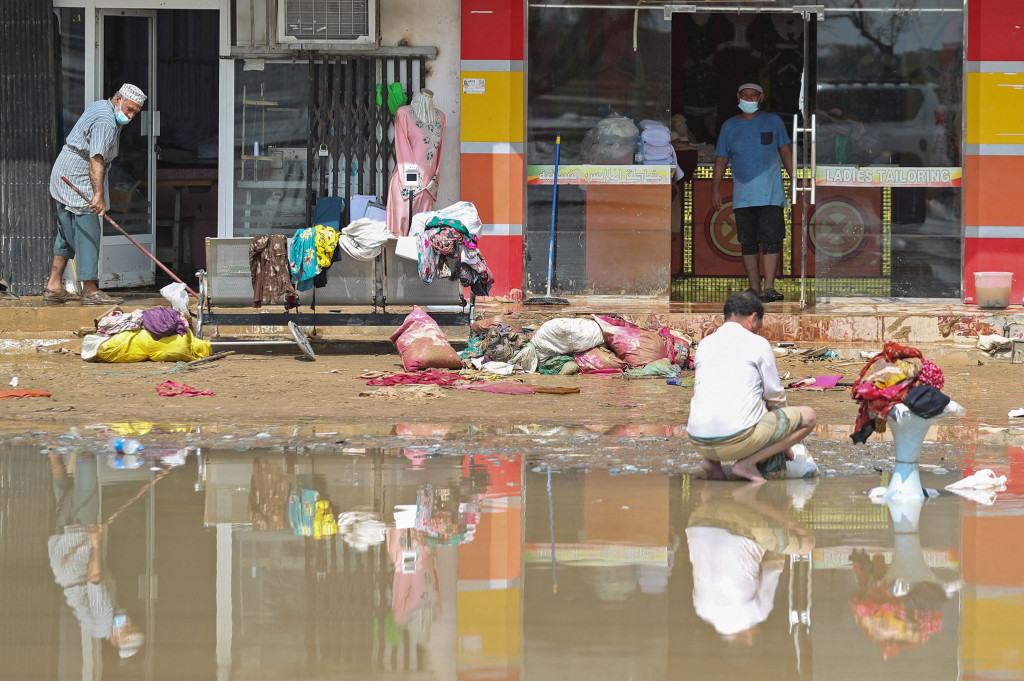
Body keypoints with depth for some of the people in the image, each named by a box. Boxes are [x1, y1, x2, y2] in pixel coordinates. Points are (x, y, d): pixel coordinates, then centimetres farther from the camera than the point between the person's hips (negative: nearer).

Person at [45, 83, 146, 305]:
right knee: (87, 232, -12)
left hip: (62, 177, 10)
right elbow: (96, 160, -32)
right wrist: (98, 195, -40)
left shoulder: (100, 106, 14)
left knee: (67, 233, 13)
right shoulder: (106, 122, -20)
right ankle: (90, 291, -16)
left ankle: (54, 286, 15)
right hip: (77, 180, -10)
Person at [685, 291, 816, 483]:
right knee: (808, 416, 9)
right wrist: (784, 445, 27)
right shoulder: (757, 343, 3)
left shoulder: (704, 344, 18)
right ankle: (747, 462, -4)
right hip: (738, 438, -6)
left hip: (699, 443, 6)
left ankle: (712, 461, 11)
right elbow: (774, 397, 10)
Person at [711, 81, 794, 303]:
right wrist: (715, 187, 3)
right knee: (747, 243, 3)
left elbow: (785, 151, 13)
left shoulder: (773, 122, 8)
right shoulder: (729, 126, 12)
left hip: (770, 193, -2)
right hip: (742, 196, 2)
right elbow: (721, 158, 12)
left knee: (771, 240, -11)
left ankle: (769, 287, -11)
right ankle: (754, 287, 10)